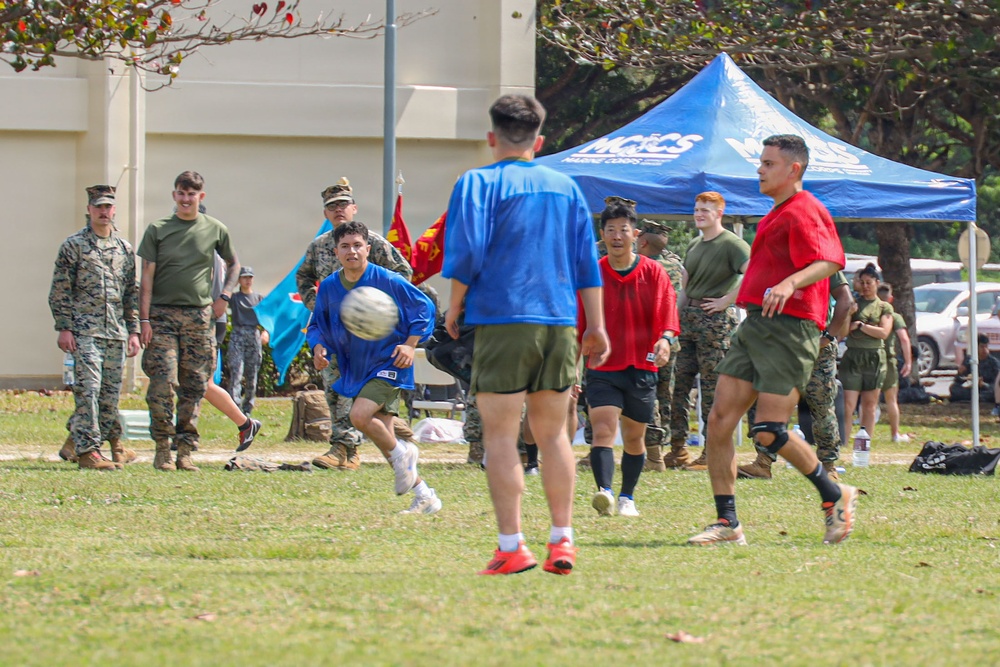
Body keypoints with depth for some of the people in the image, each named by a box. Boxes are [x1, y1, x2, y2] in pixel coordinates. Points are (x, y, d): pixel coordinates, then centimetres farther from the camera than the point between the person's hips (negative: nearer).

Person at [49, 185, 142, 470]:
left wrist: (133, 331, 11)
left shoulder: (124, 248, 14)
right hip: (85, 330, -4)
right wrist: (64, 328, -10)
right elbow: (60, 291, -2)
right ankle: (87, 450, -11)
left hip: (116, 331, 5)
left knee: (111, 392, 7)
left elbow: (132, 293, 17)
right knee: (88, 388, -11)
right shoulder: (73, 245, 1)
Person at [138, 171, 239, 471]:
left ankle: (185, 451, 6)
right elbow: (147, 276, 3)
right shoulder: (158, 230, 5)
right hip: (162, 314, -2)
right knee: (162, 384, -12)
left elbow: (233, 264, 24)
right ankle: (162, 449, -5)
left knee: (194, 386, 0)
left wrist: (224, 296, 9)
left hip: (199, 317, 2)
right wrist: (144, 319, -5)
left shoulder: (215, 230, 8)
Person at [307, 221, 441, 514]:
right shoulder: (329, 287, 0)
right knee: (383, 438, 6)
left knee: (360, 415, -26)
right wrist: (319, 348, -7)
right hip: (356, 369, 6)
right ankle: (424, 496, 17)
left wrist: (410, 345, -12)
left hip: (388, 363, -6)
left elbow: (423, 307, -4)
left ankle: (402, 453, 3)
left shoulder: (387, 281, -13)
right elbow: (317, 325, 13)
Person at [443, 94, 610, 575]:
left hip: (502, 320, -4)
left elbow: (465, 253, -12)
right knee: (552, 434, 12)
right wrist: (596, 326, 15)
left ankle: (511, 547, -7)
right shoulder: (565, 187, 13)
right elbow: (587, 261, 12)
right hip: (559, 320, 4)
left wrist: (455, 307, 2)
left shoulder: (479, 183, -2)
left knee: (500, 435, -2)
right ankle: (562, 540, 9)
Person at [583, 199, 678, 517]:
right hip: (603, 368, -1)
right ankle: (605, 492, -33)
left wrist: (665, 339, -25)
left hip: (641, 368, 1)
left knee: (634, 437, 11)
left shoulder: (653, 273, 2)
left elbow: (668, 314, -2)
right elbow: (579, 326, 7)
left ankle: (627, 497, 26)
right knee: (603, 429, -19)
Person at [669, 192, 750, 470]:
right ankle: (677, 450, 11)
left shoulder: (731, 244, -9)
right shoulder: (694, 245, 17)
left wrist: (727, 300, -18)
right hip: (688, 317, 9)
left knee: (712, 386, -6)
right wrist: (686, 305, 14)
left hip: (715, 320, -8)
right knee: (679, 382, 7)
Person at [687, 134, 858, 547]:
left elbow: (829, 261, -27)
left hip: (789, 329, -10)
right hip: (755, 326, 10)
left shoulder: (802, 212, -11)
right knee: (719, 419, -1)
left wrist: (790, 283, -42)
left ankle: (835, 496, 8)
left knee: (768, 432, -13)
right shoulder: (776, 214, 21)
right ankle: (727, 524, 2)